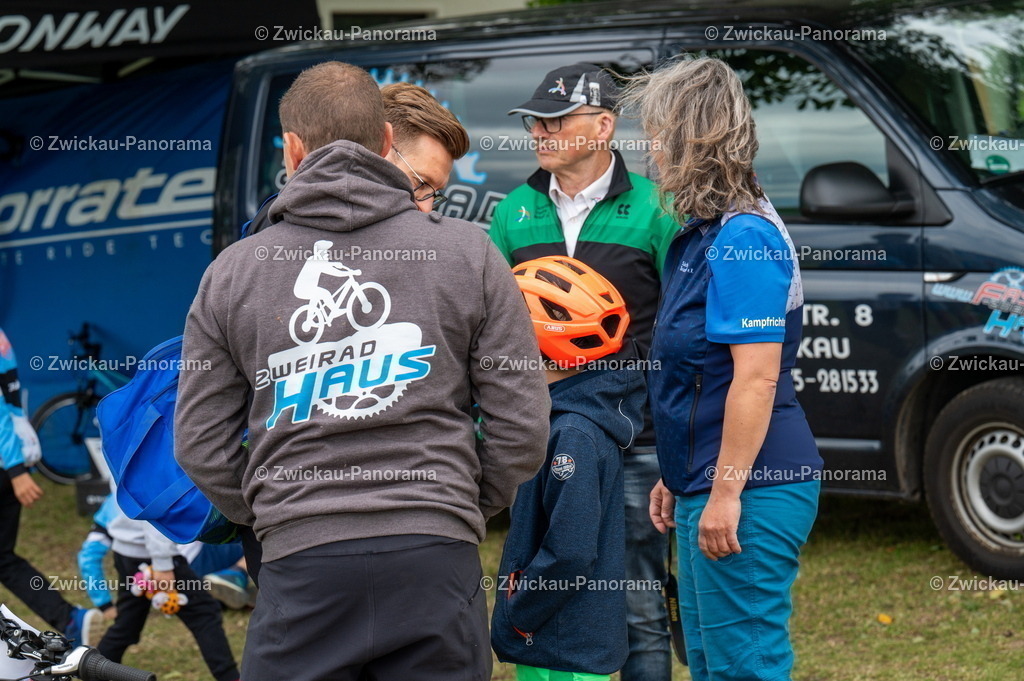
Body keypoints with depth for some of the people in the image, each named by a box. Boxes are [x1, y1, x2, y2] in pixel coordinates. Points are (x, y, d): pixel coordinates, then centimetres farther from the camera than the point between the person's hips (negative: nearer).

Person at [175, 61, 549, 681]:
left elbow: (199, 443, 8)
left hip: (301, 562, 0)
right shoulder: (468, 252, 5)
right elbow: (522, 424, 5)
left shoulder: (232, 271, 6)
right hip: (437, 558, 0)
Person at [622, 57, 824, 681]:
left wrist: (726, 492, -23)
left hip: (749, 490, -11)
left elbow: (756, 376, -22)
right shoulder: (705, 234, 15)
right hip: (707, 486, 11)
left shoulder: (744, 238, -17)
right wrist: (676, 477, 23)